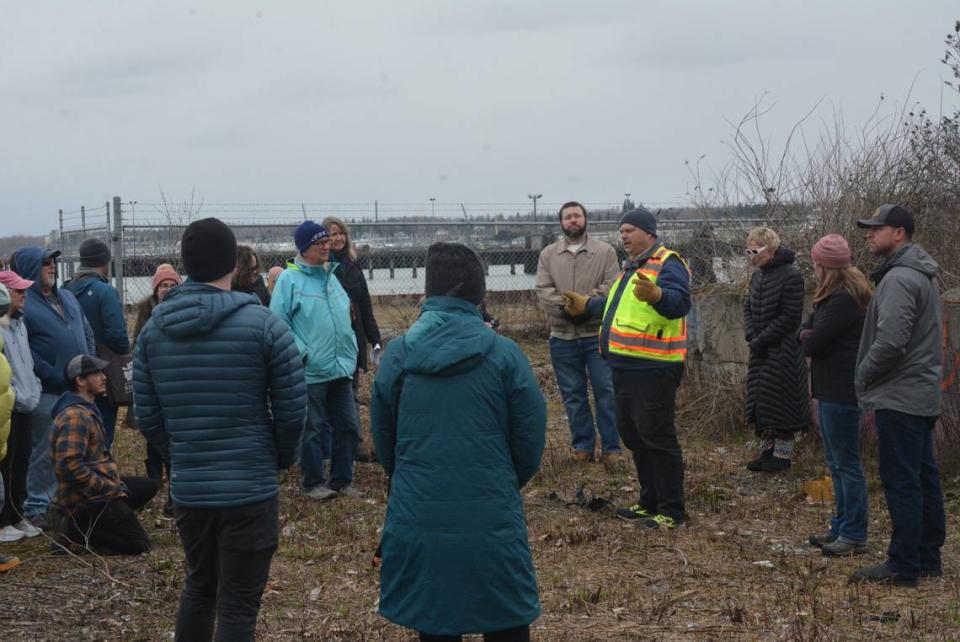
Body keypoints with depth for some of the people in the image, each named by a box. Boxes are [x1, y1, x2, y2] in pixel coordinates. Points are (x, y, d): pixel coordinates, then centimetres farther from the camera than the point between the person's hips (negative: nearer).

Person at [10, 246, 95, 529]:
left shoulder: (67, 297, 14)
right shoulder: (24, 305, -10)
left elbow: (88, 335, 18)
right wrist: (59, 378, -17)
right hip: (49, 393, -7)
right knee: (46, 453, -2)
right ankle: (36, 509, 9)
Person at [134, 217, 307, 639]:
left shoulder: (153, 330, 2)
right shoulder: (263, 325, -11)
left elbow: (147, 417, 2)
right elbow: (292, 409, -9)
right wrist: (281, 459, 9)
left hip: (187, 489, 5)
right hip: (251, 489, -4)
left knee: (198, 586, 25)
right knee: (238, 605, 5)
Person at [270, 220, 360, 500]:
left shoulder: (331, 276, 13)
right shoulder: (289, 280, -9)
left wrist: (351, 352, 14)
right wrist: (302, 352, -17)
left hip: (341, 369, 7)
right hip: (311, 371, -6)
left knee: (348, 426, 9)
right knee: (313, 430, 4)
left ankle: (341, 480, 22)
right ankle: (314, 483, 18)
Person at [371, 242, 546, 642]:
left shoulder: (398, 354, -3)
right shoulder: (505, 354, -6)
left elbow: (383, 441, 6)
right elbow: (531, 440, -2)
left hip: (419, 520, 1)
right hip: (492, 519, -1)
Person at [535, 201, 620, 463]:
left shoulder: (605, 251, 4)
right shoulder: (548, 254, 8)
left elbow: (611, 286, -6)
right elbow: (543, 291, -2)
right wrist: (565, 305, -18)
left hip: (597, 333, -2)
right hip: (562, 335, 2)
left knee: (605, 391, -1)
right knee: (573, 394, 8)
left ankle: (611, 447, 8)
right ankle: (582, 445, 18)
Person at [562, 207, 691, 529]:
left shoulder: (667, 264, -12)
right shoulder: (633, 267, 19)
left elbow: (680, 303, -29)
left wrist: (655, 294, -48)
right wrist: (587, 304, 42)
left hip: (652, 369, -10)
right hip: (626, 367, 11)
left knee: (656, 436, -7)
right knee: (632, 434, 17)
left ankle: (672, 511, 2)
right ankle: (649, 502, 28)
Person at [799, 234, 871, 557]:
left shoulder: (843, 300, -19)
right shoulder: (835, 296, 14)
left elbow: (812, 344, -21)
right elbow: (805, 331, 12)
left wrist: (808, 336, -1)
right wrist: (810, 335, -9)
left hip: (841, 393, -11)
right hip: (830, 389, 11)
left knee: (846, 464, -4)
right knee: (837, 463, 17)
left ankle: (854, 536, 3)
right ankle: (842, 526, 26)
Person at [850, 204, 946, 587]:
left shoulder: (899, 279, -18)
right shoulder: (922, 275, 16)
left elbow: (890, 342, -26)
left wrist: (864, 377, -9)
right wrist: (871, 382, 17)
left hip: (899, 398, -10)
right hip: (922, 395, 10)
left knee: (901, 484, -5)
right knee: (924, 478, 14)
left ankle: (903, 567, -1)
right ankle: (928, 558, 22)